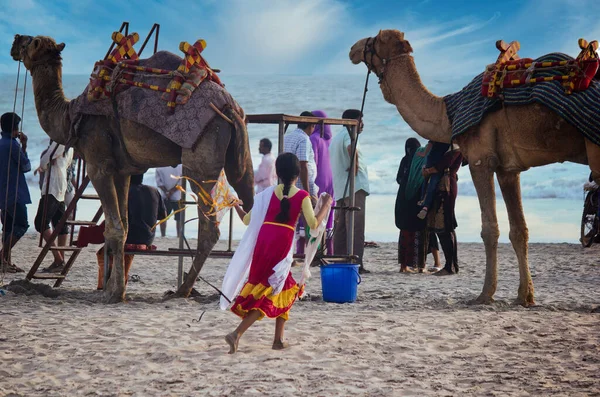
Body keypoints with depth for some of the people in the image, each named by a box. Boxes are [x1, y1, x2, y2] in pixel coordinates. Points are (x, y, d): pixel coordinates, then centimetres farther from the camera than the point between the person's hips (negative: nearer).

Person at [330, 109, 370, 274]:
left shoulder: (336, 137, 24)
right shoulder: (349, 133, -6)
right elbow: (351, 148, -30)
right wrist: (355, 165, -19)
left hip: (340, 189, 9)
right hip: (355, 187, -9)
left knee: (341, 227, 10)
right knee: (355, 227, -10)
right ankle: (356, 263, -12)